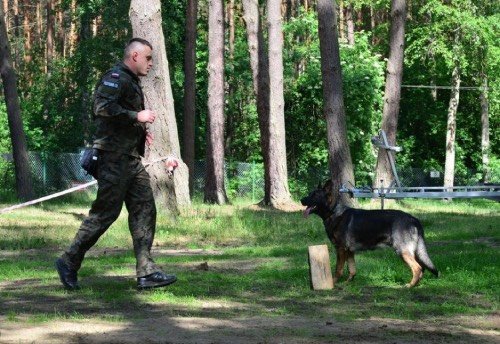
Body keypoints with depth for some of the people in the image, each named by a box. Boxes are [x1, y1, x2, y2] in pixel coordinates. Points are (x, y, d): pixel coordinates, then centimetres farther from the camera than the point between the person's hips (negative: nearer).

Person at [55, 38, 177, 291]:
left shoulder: (131, 82, 21)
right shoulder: (115, 78, -10)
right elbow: (103, 108, -26)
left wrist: (140, 132, 17)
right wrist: (136, 116, -21)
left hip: (131, 159, 10)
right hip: (114, 158, -10)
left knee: (144, 210, 2)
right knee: (105, 213, -6)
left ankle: (146, 272, 1)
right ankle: (69, 263, 5)